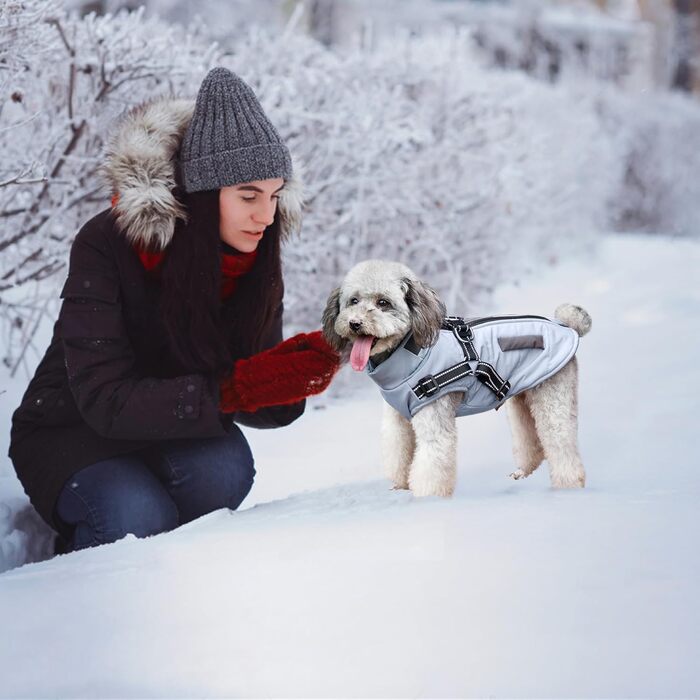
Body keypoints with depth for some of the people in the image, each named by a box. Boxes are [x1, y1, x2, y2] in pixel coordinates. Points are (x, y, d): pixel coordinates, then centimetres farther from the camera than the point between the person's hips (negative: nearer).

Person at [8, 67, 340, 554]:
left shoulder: (256, 259, -9)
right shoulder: (107, 245, -25)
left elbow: (258, 405, -6)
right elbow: (106, 401, -30)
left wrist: (293, 380, -31)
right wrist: (236, 387, -39)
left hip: (175, 434, 4)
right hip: (72, 434, -4)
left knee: (224, 468, -29)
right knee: (139, 519, -33)